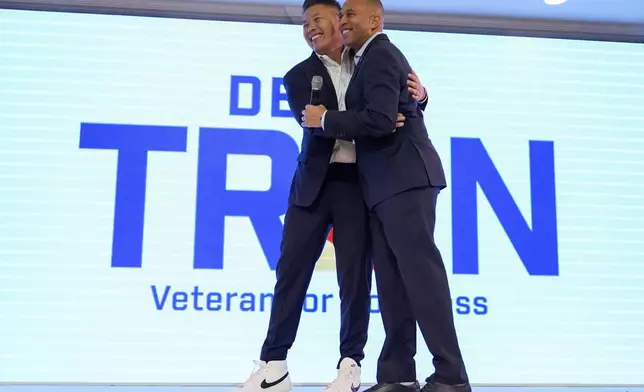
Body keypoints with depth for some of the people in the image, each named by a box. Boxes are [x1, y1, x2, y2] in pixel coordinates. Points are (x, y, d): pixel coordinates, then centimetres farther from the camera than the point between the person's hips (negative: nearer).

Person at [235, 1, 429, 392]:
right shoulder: (300, 75, 6)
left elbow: (394, 109, 14)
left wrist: (418, 95, -11)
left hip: (358, 183, 0)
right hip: (315, 182, 1)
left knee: (355, 271, 2)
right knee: (292, 267, 2)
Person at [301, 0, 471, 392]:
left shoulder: (380, 55, -7)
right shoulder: (376, 58, 24)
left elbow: (380, 121, -19)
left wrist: (325, 120, -10)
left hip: (404, 179, -10)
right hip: (389, 184, 10)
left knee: (420, 271, -11)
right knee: (393, 281, 6)